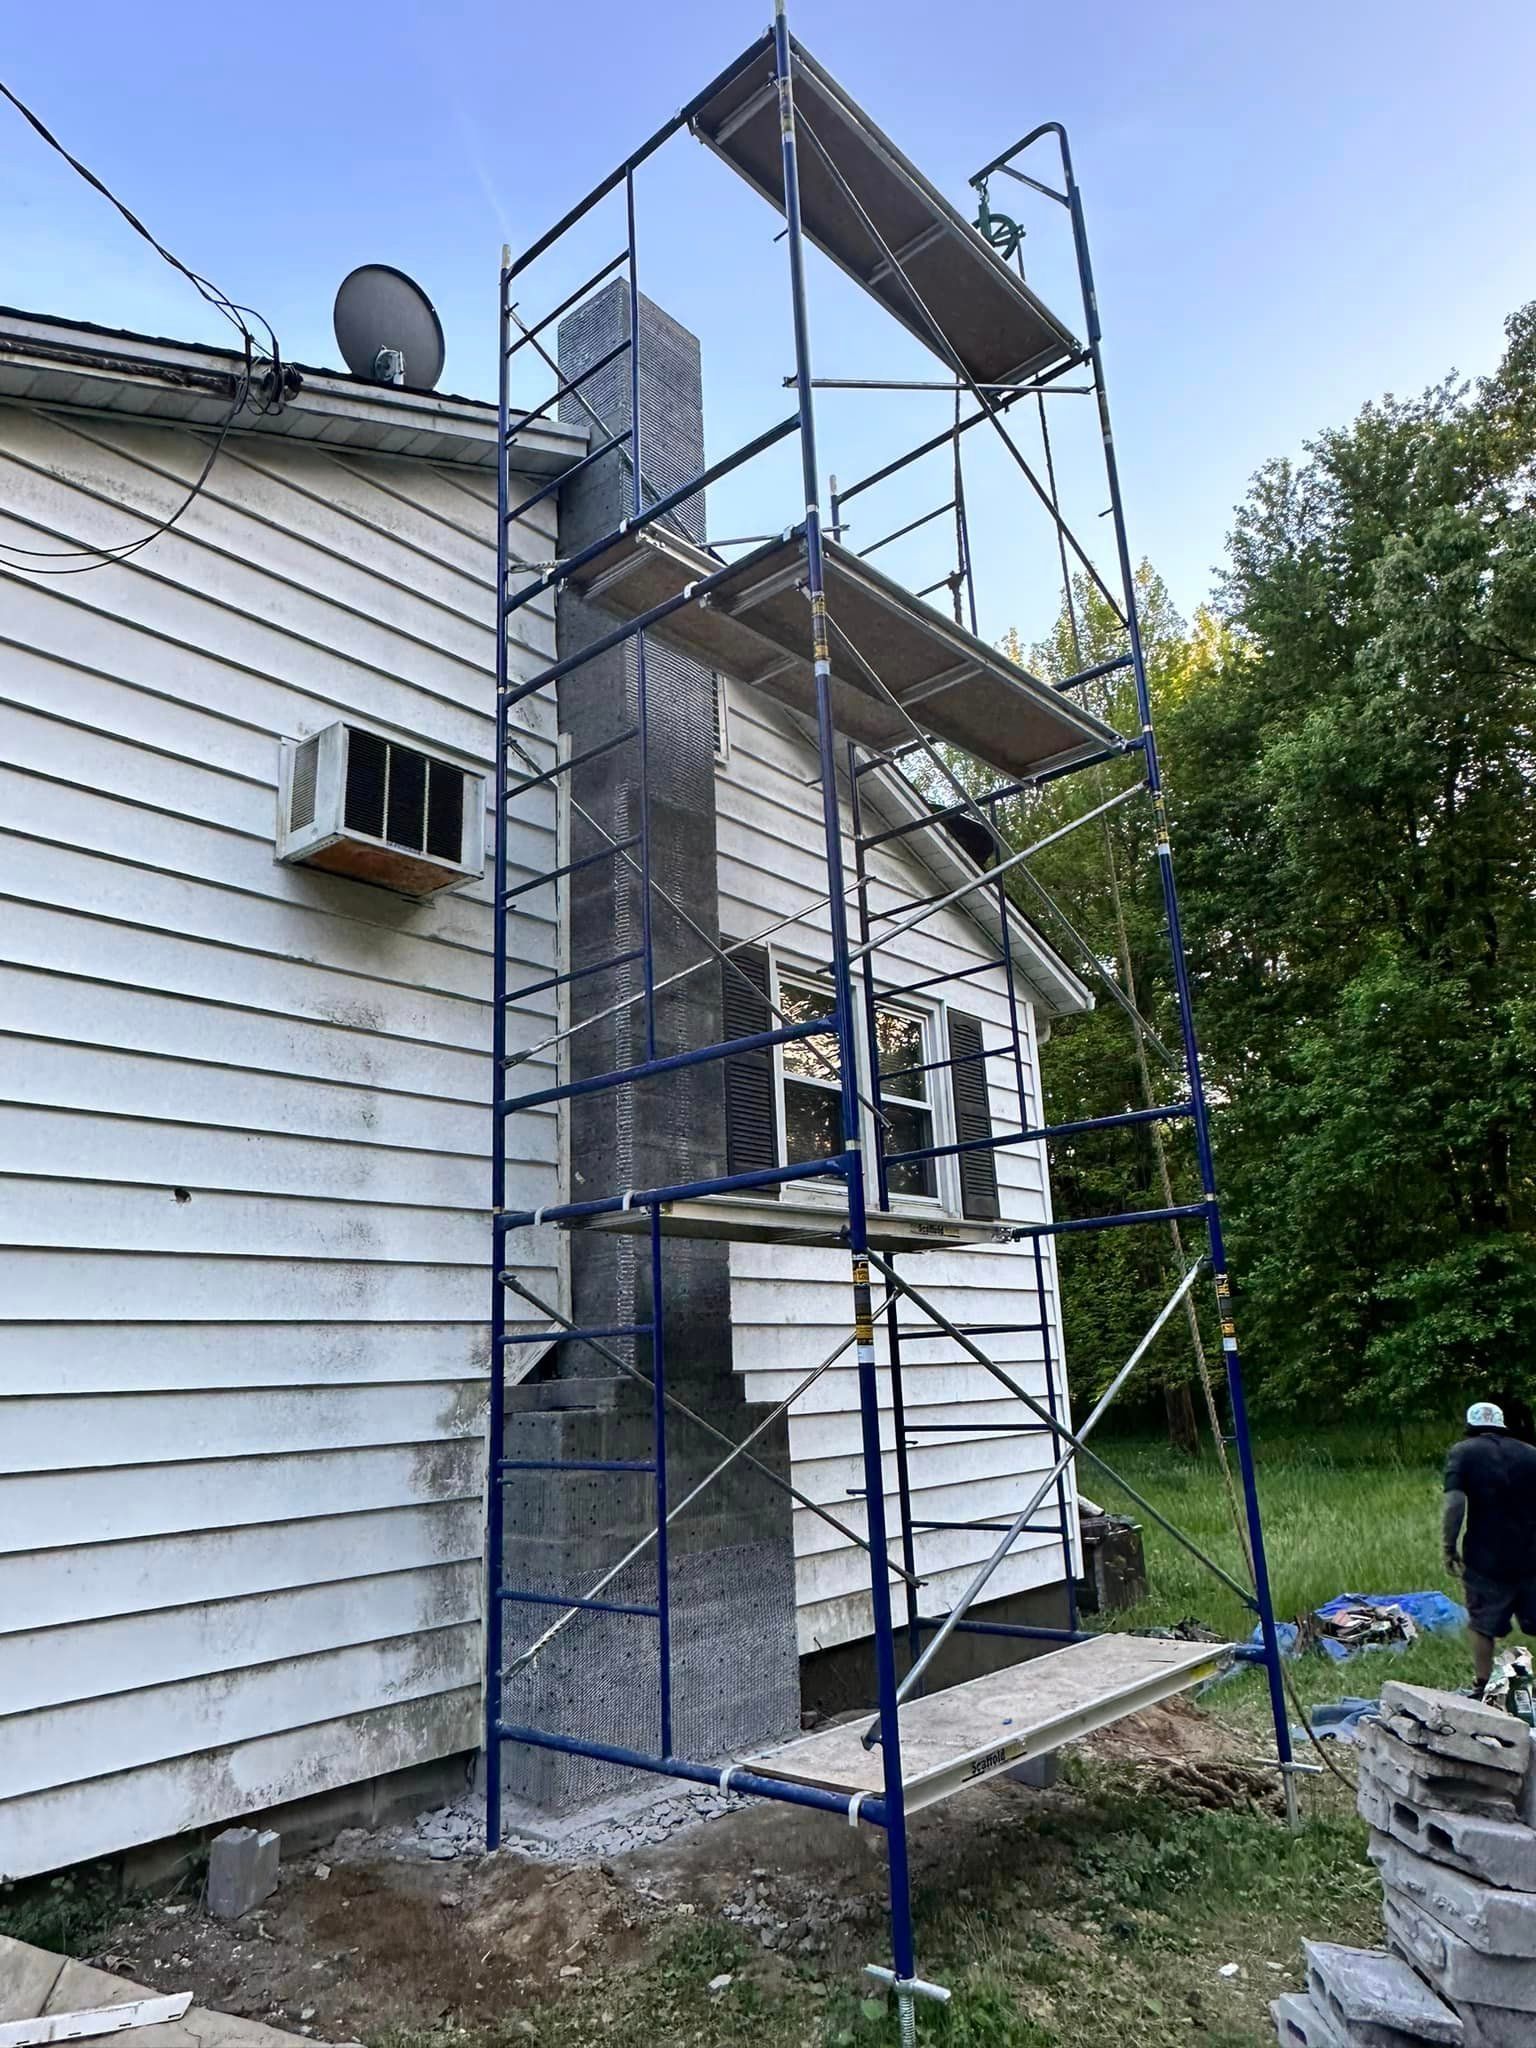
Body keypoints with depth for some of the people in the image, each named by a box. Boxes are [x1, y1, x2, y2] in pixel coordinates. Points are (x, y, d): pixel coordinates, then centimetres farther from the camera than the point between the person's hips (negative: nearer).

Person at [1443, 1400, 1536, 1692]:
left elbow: (1455, 1504, -16)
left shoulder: (1463, 1452, -5)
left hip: (1486, 1560, -3)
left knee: (1484, 1625, 12)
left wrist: (1450, 1547, -8)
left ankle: (1484, 1687, 18)